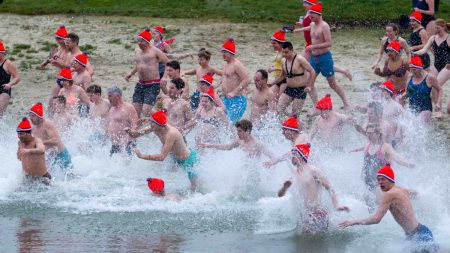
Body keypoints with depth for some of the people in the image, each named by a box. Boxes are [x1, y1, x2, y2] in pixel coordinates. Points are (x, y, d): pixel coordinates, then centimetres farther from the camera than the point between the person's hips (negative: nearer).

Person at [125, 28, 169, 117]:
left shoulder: (155, 51, -7)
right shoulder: (137, 51, 13)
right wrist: (131, 73, 23)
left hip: (153, 84, -7)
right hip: (140, 84, 7)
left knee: (146, 111, -18)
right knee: (135, 110, -1)